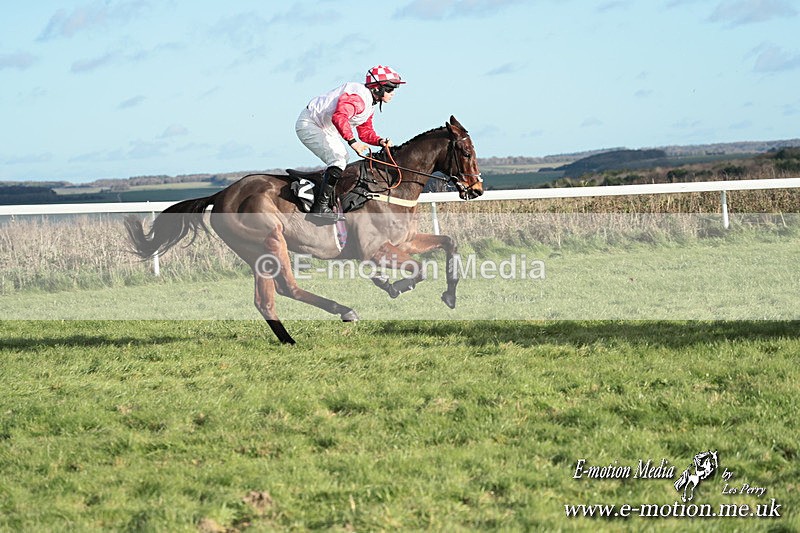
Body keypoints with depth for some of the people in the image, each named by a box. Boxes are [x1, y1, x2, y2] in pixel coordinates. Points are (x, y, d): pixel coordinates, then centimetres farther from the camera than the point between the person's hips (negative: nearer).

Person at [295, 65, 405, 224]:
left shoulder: (370, 104, 8)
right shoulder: (358, 97, -27)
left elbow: (365, 131, 11)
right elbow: (339, 117, -44)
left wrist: (380, 141, -9)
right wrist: (352, 141, -53)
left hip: (326, 129, 11)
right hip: (309, 125, -11)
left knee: (343, 159, 19)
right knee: (338, 160, -23)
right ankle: (320, 208, -27)